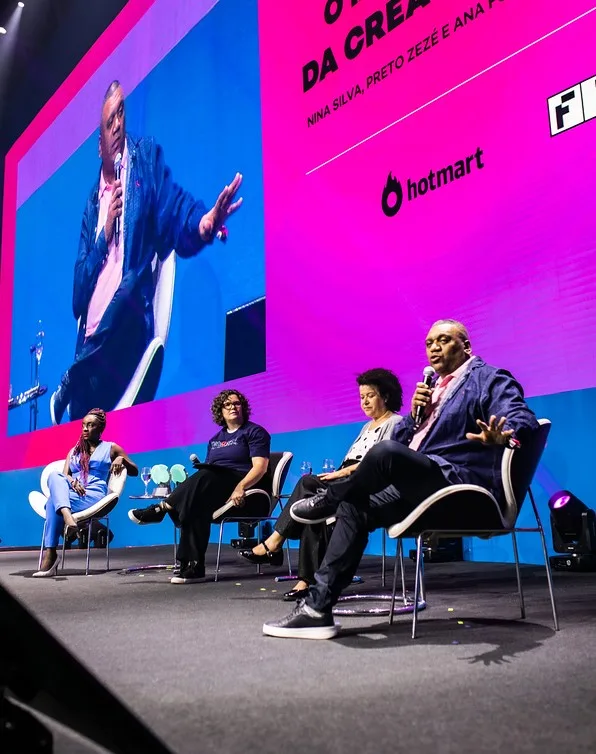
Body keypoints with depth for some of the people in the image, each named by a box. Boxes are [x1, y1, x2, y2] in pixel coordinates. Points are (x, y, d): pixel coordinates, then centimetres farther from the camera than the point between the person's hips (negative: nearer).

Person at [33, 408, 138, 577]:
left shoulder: (111, 448, 17)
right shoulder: (74, 450, 27)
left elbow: (134, 471, 17)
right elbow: (65, 475, 12)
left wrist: (121, 459, -3)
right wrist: (72, 481, -12)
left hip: (93, 496, -3)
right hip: (70, 494, 4)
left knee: (53, 499, -31)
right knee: (54, 476, -31)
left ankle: (50, 554, -39)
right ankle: (67, 517, -52)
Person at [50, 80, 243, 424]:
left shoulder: (147, 157, 11)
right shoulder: (92, 201, 19)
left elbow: (177, 210, -9)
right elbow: (78, 291, 13)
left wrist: (207, 221, -33)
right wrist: (104, 232, -2)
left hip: (130, 320, -4)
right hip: (91, 339, 4)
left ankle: (68, 386, -10)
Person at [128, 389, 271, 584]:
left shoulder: (255, 432, 3)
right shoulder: (215, 439, 22)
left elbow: (260, 467, -11)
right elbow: (209, 473, 15)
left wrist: (240, 487, -28)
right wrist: (195, 485, -9)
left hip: (248, 491, -5)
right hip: (216, 491, 5)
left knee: (206, 477, -33)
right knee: (197, 502, -31)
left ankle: (161, 508, -29)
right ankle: (193, 567, -37)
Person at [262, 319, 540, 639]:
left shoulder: (488, 378, 0)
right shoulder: (434, 388, 24)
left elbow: (522, 418, -19)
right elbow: (401, 441, 21)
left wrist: (502, 436, -42)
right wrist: (415, 413, 1)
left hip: (460, 485, -9)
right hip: (424, 485, 9)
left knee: (385, 453, -31)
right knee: (354, 507, -6)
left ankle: (328, 502, -3)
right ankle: (317, 607, -8)